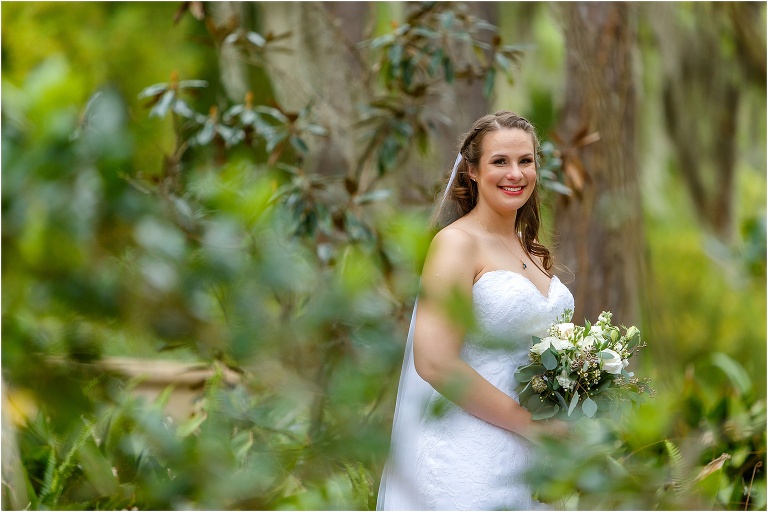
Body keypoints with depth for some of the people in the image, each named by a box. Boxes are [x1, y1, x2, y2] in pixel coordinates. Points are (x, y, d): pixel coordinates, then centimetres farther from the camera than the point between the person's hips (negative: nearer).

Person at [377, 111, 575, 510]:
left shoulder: (533, 250, 12)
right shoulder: (456, 243, -10)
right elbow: (435, 363, -20)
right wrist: (531, 425, -16)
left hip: (535, 461, 7)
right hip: (470, 457, -7)